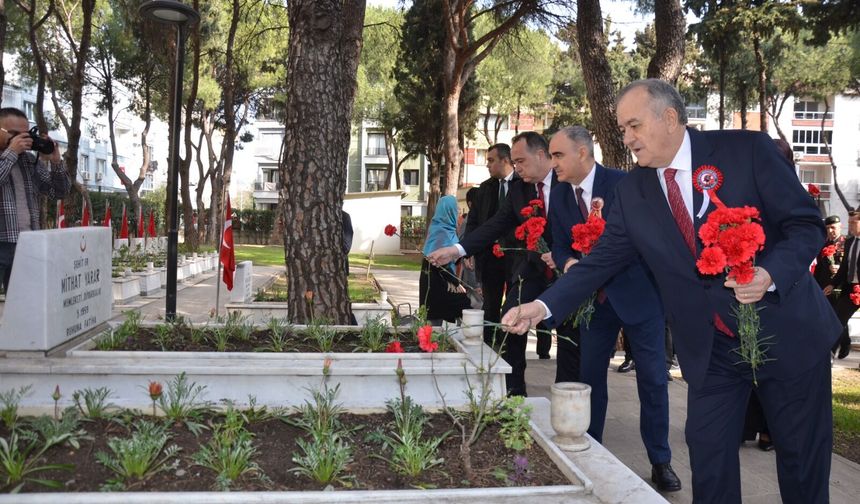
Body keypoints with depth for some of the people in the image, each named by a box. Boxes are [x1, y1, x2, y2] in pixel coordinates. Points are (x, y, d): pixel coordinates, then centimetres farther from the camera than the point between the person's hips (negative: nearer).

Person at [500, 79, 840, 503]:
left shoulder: (747, 150, -11)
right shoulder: (632, 191, 0)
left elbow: (806, 224, -9)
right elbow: (601, 260, -1)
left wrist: (771, 273, -29)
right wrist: (544, 306, -14)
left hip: (787, 333, -2)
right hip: (711, 349, 3)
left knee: (803, 456, 12)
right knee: (708, 456, 7)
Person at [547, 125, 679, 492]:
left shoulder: (624, 184, -14)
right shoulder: (559, 195, 1)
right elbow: (560, 245, 3)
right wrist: (569, 263, -19)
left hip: (637, 293, -4)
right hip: (594, 297, 5)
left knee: (652, 379, 4)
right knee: (590, 376, 11)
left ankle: (660, 461, 19)